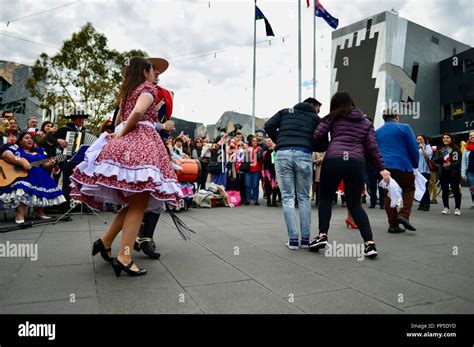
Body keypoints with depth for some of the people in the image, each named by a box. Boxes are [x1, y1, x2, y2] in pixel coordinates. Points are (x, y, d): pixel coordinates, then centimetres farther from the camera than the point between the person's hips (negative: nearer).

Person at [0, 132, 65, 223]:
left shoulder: (39, 151, 21)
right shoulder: (16, 148, 8)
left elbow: (44, 165, 16)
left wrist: (50, 164, -8)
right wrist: (22, 162, -23)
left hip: (39, 177, 5)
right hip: (20, 175, -5)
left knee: (47, 187, -18)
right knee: (23, 187, -35)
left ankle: (39, 211, 1)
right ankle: (20, 215, -33)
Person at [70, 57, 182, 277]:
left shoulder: (126, 92, 26)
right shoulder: (148, 88, 3)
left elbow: (118, 121, 27)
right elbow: (138, 112, -15)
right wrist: (122, 134, -6)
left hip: (124, 143, 8)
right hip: (141, 143, -8)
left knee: (134, 201, 13)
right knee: (139, 203, -10)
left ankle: (105, 242, 13)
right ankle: (124, 257, -13)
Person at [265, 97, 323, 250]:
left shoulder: (285, 112, 24)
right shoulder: (315, 118, 20)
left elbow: (268, 126, 10)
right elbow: (322, 145, 13)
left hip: (283, 155, 1)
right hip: (304, 155, 0)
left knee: (287, 197, 6)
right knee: (304, 198, 12)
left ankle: (293, 240, 3)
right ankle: (305, 239, 12)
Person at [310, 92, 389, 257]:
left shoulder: (333, 117, 15)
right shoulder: (365, 121, 23)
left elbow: (316, 136, 5)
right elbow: (372, 146, 12)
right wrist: (382, 168, 13)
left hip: (333, 160, -2)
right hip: (357, 163, 3)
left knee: (325, 198, 14)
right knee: (355, 204, 12)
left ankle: (322, 235, 1)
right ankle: (369, 243, 2)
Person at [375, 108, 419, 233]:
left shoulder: (377, 132, 14)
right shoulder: (404, 128, 1)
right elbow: (414, 149, -1)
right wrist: (415, 165, 11)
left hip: (383, 167, 4)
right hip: (402, 165, -4)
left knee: (388, 193, 8)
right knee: (409, 189, 14)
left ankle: (393, 224, 8)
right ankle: (404, 214, -6)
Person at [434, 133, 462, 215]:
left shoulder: (456, 149, -2)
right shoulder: (440, 150, 11)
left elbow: (459, 162, -8)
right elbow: (436, 160, 1)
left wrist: (451, 164, -25)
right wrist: (443, 157, -17)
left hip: (454, 173, -3)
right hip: (443, 173, 4)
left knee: (455, 190, -1)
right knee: (444, 191, 4)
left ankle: (457, 208, 9)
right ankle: (446, 208, 14)